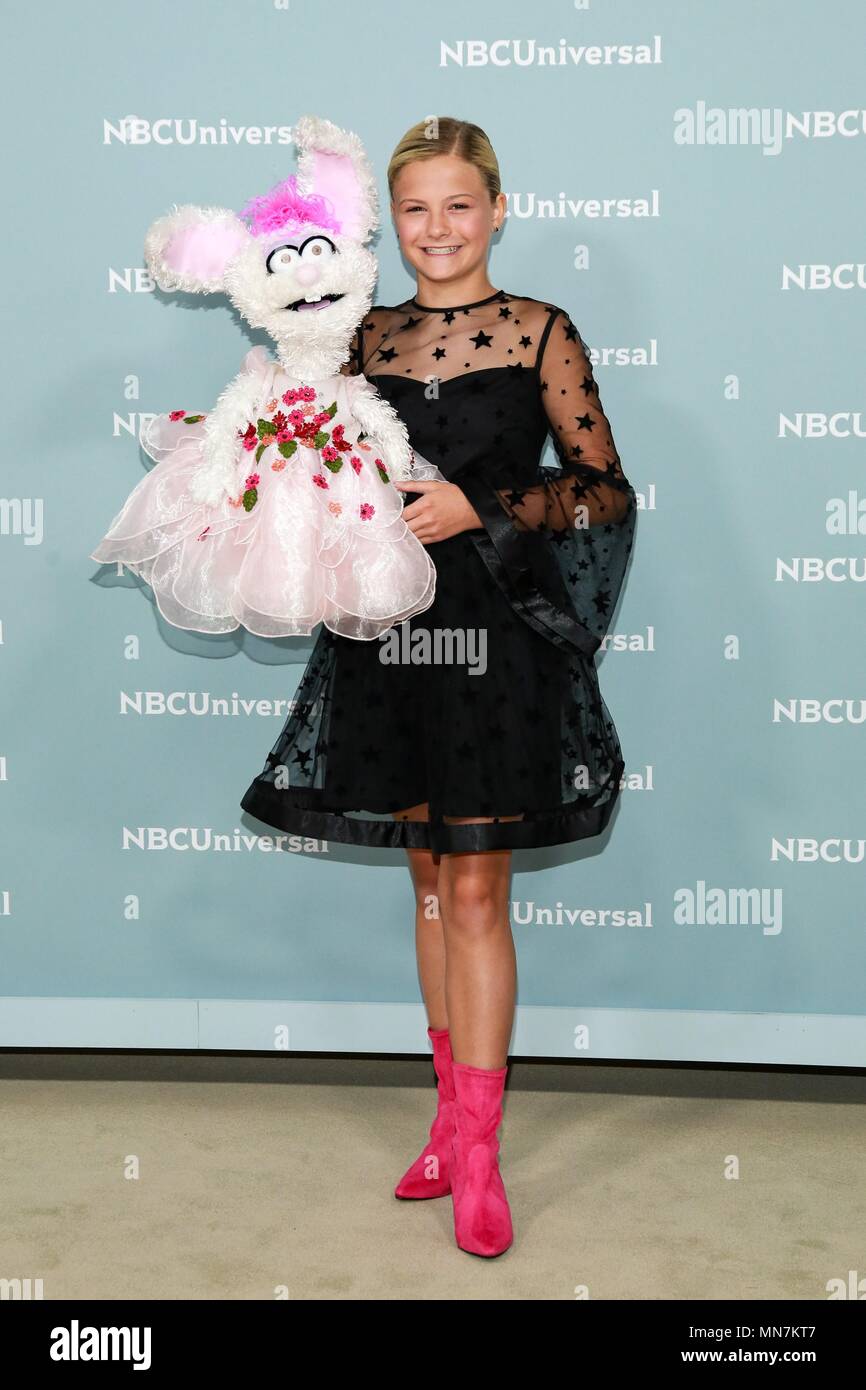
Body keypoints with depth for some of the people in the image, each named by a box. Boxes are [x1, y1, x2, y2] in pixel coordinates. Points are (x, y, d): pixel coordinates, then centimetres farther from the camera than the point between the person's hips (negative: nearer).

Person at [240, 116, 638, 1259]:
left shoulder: (539, 332, -1)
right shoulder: (366, 338, 11)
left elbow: (607, 490, -3)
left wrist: (482, 510, -14)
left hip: (498, 628, -4)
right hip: (390, 628, 4)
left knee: (475, 890, -3)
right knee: (431, 879, 12)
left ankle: (477, 1156, 6)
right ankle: (454, 1113, 25)